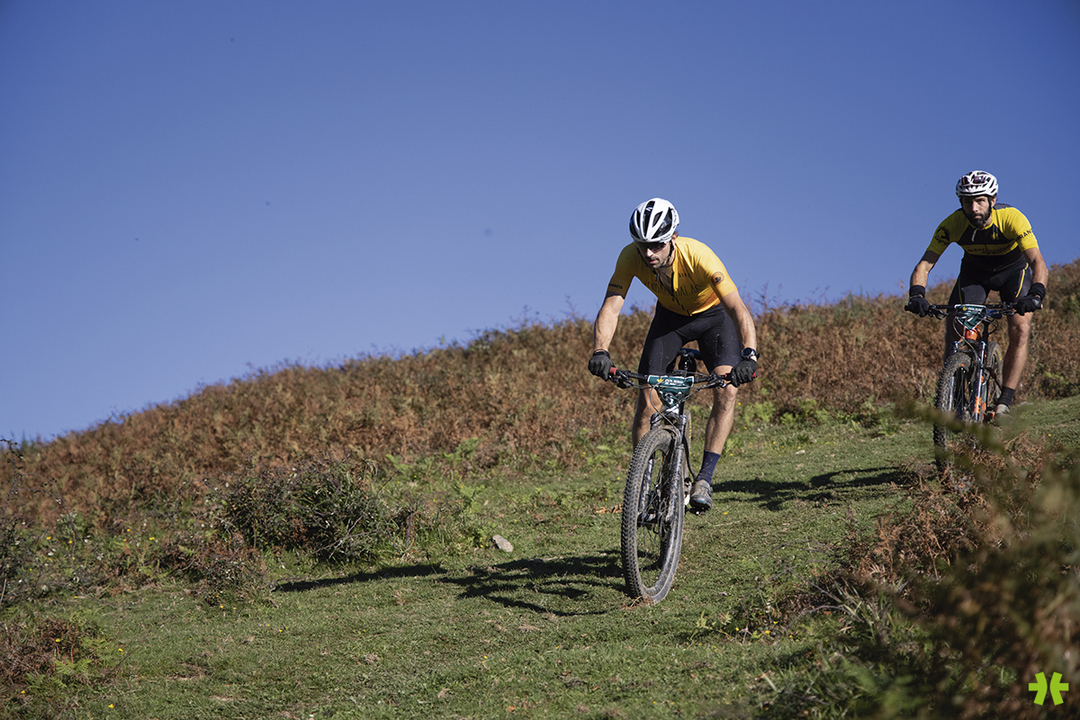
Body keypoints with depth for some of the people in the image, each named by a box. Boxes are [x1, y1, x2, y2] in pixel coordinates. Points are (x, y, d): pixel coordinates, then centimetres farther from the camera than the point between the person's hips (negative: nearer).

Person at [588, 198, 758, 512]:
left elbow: (738, 309, -46)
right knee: (647, 400, -10)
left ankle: (704, 478, -17)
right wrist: (600, 351, -53)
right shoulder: (631, 257, -30)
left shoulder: (698, 256, -39)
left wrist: (749, 355, -62)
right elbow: (610, 307, -34)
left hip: (713, 314, -2)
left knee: (726, 390, -24)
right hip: (670, 316, 3)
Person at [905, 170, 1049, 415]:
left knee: (1020, 329, -22)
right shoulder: (953, 224, -28)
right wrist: (916, 295, -48)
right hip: (974, 271, 2)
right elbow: (924, 265, -29)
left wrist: (1035, 295, -60)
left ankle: (1004, 402, -18)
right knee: (953, 331, -14)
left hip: (1013, 269, -2)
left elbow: (1038, 262, -41)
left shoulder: (1011, 218, -34)